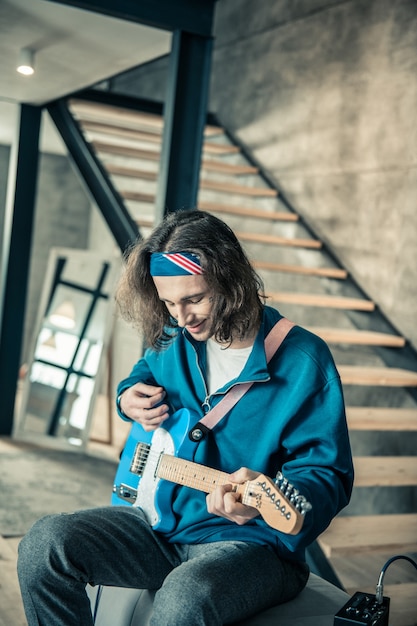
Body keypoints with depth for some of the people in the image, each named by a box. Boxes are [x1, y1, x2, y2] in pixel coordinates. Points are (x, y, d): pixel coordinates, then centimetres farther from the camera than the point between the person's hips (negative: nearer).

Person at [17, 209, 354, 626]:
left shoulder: (302, 360, -16)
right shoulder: (175, 340, 4)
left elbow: (329, 475, -15)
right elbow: (146, 370, 29)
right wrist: (130, 396, 4)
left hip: (252, 541, -6)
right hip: (161, 522, 7)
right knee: (44, 545, -13)